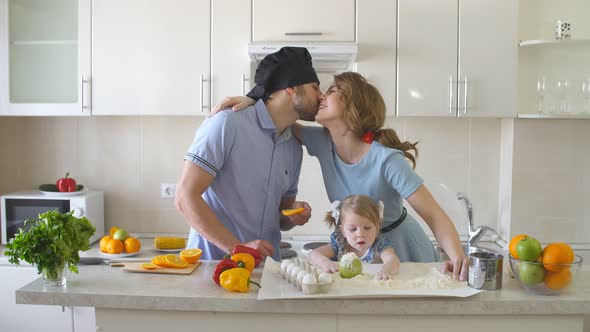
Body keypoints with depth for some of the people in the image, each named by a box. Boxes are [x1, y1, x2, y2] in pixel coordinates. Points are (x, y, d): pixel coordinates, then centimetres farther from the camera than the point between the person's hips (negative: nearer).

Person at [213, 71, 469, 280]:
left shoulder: (386, 160, -30)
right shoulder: (322, 143, -13)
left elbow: (434, 215, -32)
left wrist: (457, 257, -49)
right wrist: (251, 101, -17)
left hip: (404, 254, -5)